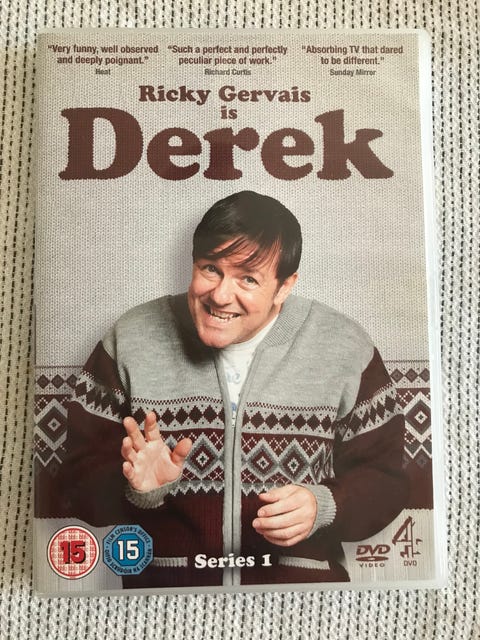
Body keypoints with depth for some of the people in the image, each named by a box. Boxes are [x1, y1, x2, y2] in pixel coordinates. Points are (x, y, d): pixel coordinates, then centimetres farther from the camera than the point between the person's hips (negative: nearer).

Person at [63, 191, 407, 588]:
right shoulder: (129, 343, -5)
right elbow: (83, 479, 0)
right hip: (164, 585, 0)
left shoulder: (347, 351, -4)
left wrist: (324, 507, -14)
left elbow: (383, 477, 2)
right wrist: (140, 490, -18)